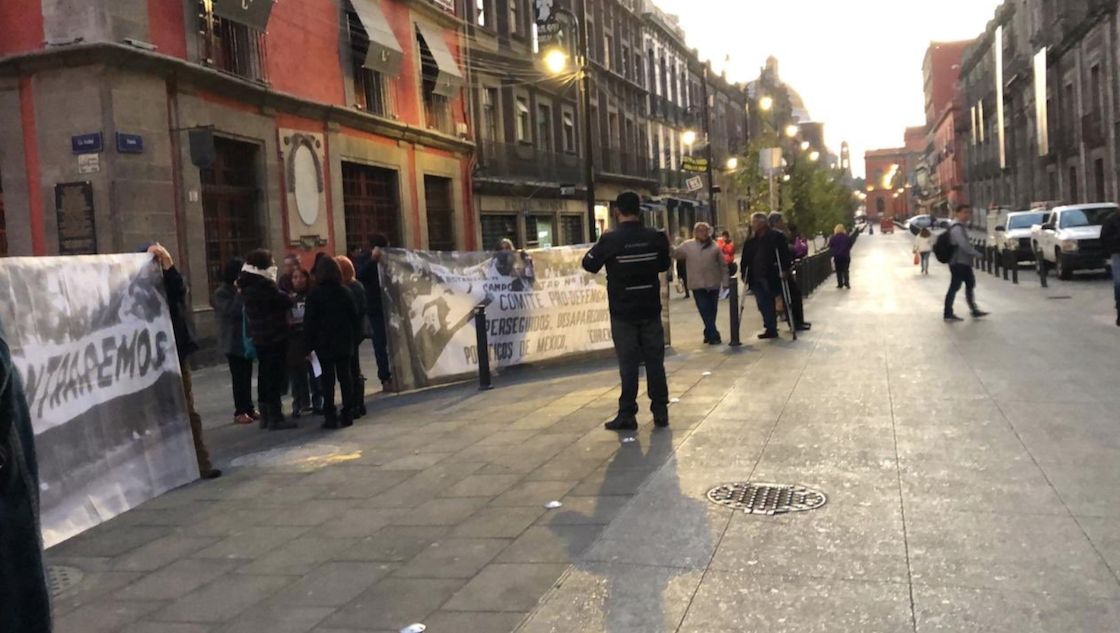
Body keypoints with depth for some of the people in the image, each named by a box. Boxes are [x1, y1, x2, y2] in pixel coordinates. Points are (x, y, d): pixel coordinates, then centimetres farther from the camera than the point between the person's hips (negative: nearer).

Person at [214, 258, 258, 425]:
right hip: (233, 341, -6)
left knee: (247, 376, 10)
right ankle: (239, 412, 1)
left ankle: (249, 408, 16)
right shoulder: (222, 293, -7)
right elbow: (232, 311, -23)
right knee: (238, 378, -4)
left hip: (246, 339, 6)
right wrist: (240, 293, -21)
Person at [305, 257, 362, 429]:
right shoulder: (346, 292, 3)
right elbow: (355, 317, 5)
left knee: (328, 380, 0)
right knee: (345, 377, 8)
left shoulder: (314, 295, -8)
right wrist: (354, 340, 11)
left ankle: (331, 417, -1)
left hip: (324, 344, -3)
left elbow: (309, 323, -8)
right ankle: (347, 414, 9)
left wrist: (308, 346, -4)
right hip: (344, 343, 3)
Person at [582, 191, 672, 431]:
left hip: (623, 312, -2)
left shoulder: (610, 240, -13)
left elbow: (589, 265, 0)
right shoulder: (655, 237, -4)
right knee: (655, 361, 9)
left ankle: (627, 415, 7)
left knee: (628, 364, 4)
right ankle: (660, 412, 13)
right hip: (651, 310, 2)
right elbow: (664, 266, 12)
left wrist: (599, 246, 15)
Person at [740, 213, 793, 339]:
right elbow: (745, 259, 14)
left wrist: (785, 270, -15)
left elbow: (784, 254, -8)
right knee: (762, 304, 3)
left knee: (768, 304, -3)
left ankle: (771, 329, 8)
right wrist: (744, 274, 7)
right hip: (756, 279, 5)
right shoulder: (750, 241, 13)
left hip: (771, 278, -5)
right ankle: (770, 328, 10)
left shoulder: (776, 237, -2)